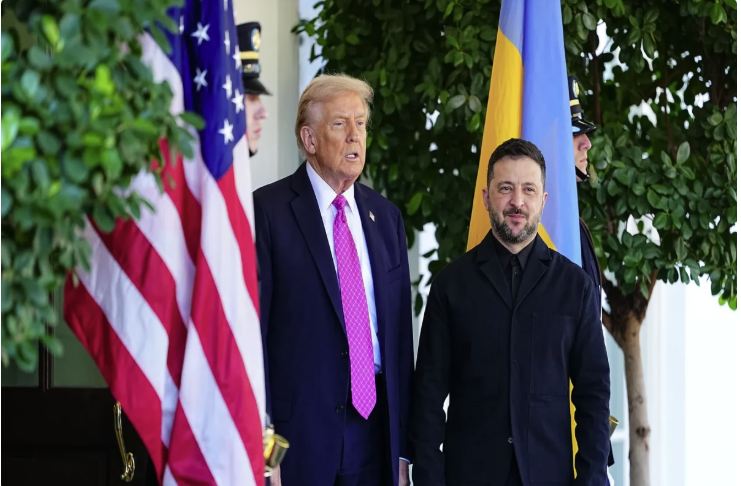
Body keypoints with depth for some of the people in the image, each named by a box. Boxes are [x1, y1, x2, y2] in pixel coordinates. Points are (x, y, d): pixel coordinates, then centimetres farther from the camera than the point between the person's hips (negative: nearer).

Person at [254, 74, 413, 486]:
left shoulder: (386, 216, 13)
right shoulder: (269, 210, -4)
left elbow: (400, 333, 15)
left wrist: (403, 446, 12)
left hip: (375, 428, 5)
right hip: (298, 431, -4)